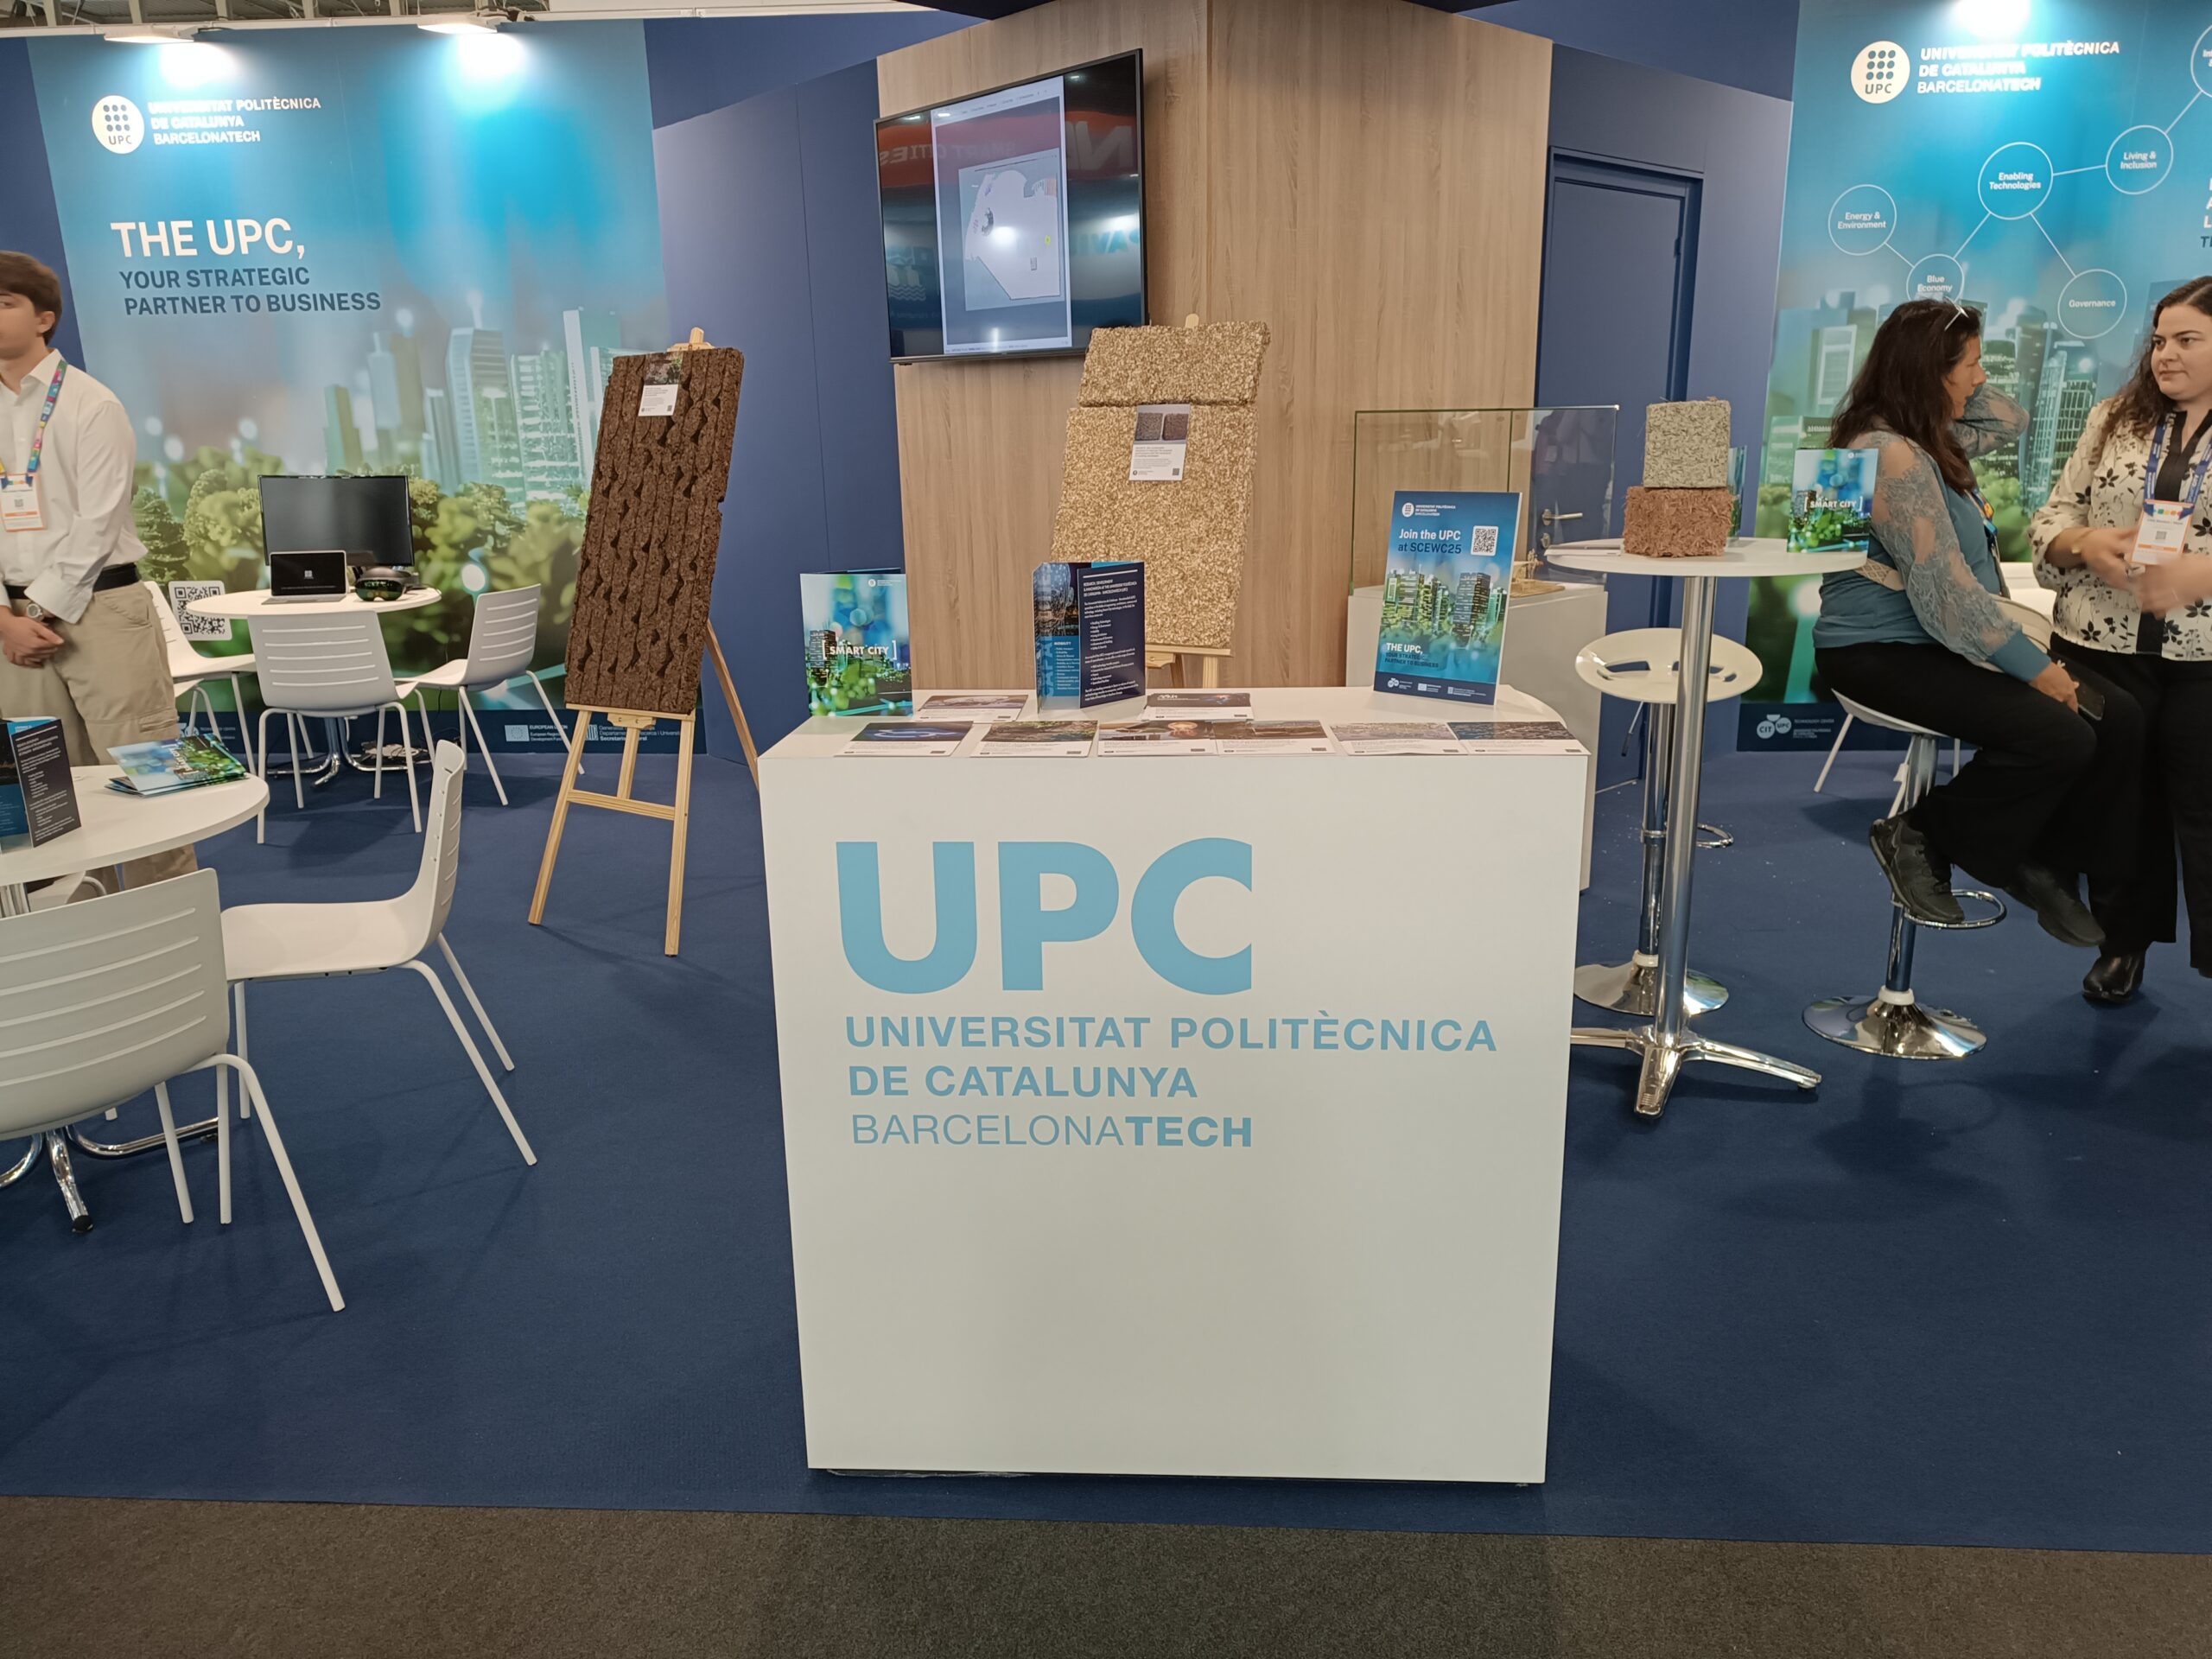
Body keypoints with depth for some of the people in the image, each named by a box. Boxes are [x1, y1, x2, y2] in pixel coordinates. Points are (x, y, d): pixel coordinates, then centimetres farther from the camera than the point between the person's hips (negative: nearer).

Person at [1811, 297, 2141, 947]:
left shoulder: (1928, 438, 11)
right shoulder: (1893, 455, -20)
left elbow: (2011, 422, 30)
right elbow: (1947, 590, -24)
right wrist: (2036, 668, -19)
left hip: (1948, 642, 10)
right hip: (1884, 651, -10)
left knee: (2118, 717, -4)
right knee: (2060, 736, -25)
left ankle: (2050, 866, 12)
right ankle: (1920, 837, -4)